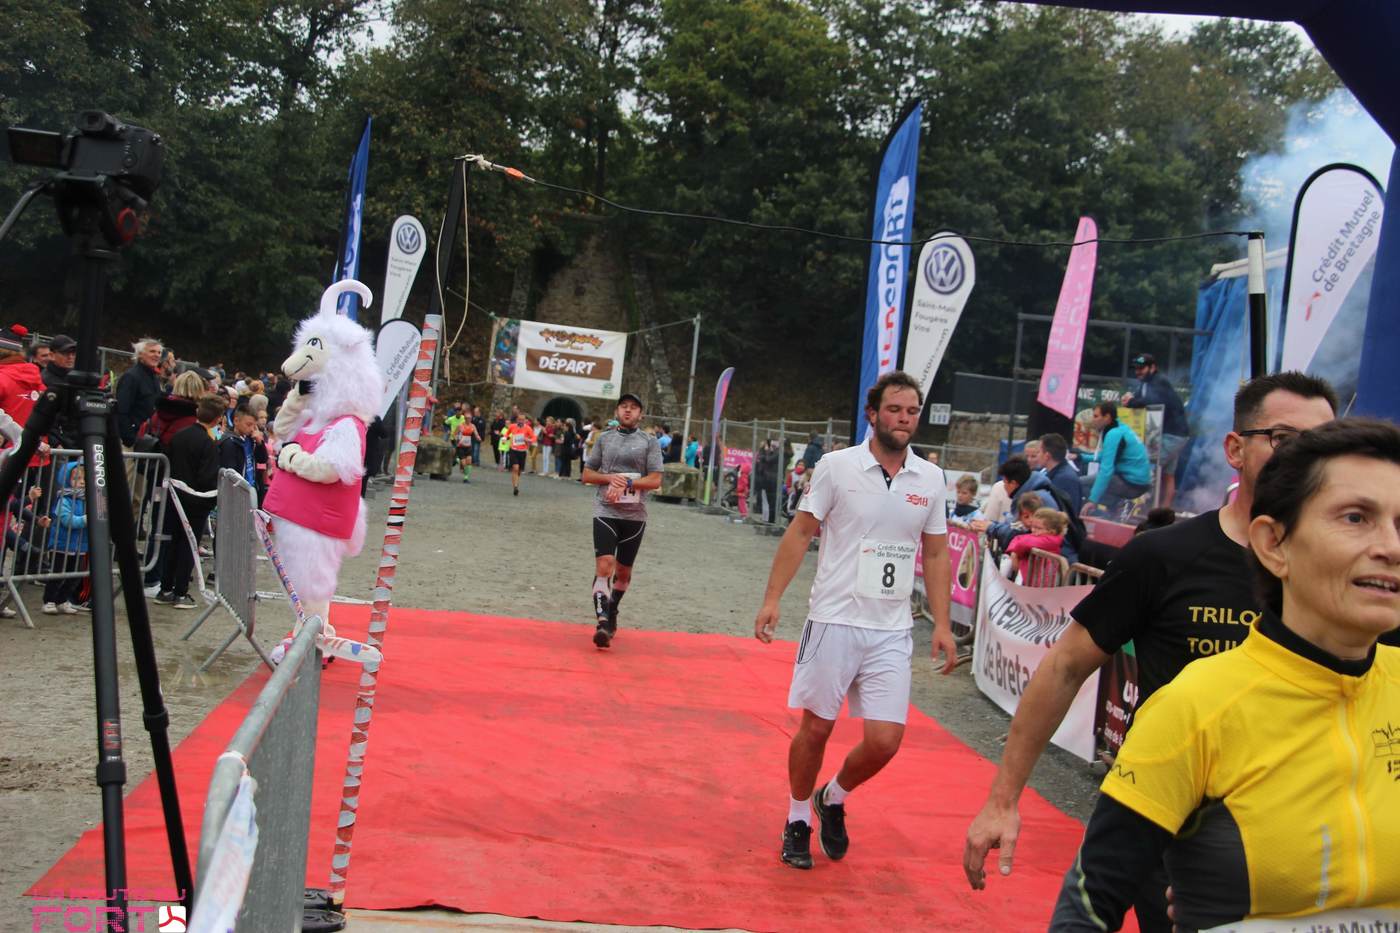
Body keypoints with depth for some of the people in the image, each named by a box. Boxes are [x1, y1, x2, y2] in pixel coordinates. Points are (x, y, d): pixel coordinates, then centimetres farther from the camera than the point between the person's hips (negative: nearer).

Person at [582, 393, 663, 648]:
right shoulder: (604, 438, 9)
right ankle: (603, 622, -20)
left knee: (623, 571, 12)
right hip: (605, 512, -1)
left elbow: (655, 480, -3)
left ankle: (611, 613, 34)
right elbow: (587, 475, 10)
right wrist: (610, 477, -8)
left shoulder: (649, 442, 4)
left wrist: (626, 484, -15)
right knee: (604, 565, -17)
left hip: (634, 515, 1)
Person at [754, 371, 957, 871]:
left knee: (885, 740, -2)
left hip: (892, 631, 3)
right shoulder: (837, 466, -4)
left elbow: (937, 554, 11)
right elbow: (800, 532, 0)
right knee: (816, 727, 5)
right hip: (834, 619, -2)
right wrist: (772, 597, -6)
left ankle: (834, 798, 28)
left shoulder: (930, 478, 5)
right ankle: (798, 819, 29)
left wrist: (942, 624, 5)